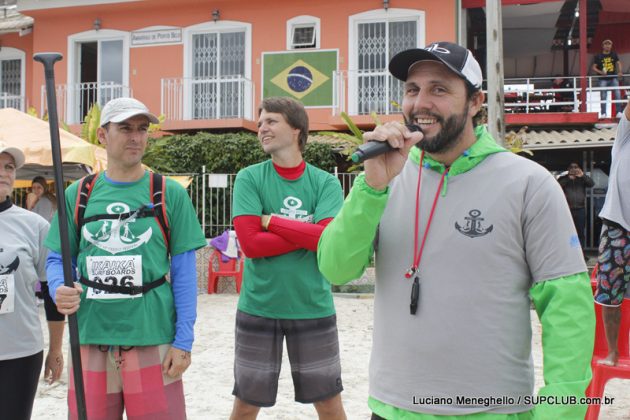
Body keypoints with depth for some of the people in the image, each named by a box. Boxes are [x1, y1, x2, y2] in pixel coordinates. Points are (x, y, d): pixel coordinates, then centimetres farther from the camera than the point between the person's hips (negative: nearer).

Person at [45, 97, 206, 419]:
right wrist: (59, 289, -12)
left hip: (153, 339, -2)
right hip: (90, 338, 2)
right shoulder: (77, 195, 7)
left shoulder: (169, 194, 1)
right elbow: (58, 259, 12)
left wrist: (183, 341, -6)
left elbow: (184, 270, 0)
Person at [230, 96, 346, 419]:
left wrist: (270, 220, -13)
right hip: (258, 307, 0)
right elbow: (250, 244, -12)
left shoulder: (325, 182, 0)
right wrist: (309, 234, -11)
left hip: (313, 308, 0)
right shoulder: (249, 178, -2)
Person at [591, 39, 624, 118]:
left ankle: (619, 112, -7)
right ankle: (603, 113, 7)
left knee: (618, 94, -10)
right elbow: (593, 67, 1)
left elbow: (618, 63, 8)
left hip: (613, 78, 1)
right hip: (603, 79, -1)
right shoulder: (598, 56, 2)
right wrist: (600, 72, -17)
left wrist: (620, 72, -11)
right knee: (603, 97, 0)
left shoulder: (614, 55, 10)